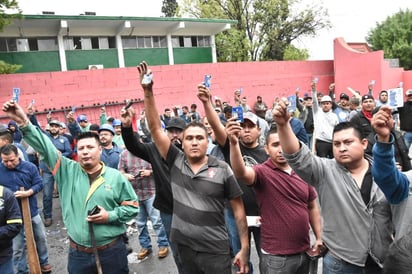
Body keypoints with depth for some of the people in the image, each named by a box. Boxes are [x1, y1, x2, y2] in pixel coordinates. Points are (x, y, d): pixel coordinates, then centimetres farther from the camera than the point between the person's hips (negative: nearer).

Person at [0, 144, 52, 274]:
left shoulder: (30, 167, -8)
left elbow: (39, 184, -6)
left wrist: (27, 193, -23)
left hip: (32, 211, 2)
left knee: (41, 238, 17)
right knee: (18, 246, 10)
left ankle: (43, 262, 39)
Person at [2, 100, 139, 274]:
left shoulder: (116, 177, -4)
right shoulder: (68, 171, 0)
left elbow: (133, 207, 0)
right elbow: (45, 147, -8)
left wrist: (110, 216, -13)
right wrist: (24, 123, -18)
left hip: (112, 251, -1)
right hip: (78, 254, 2)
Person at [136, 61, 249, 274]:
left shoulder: (222, 169, -8)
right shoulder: (176, 162, -3)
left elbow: (238, 208, -4)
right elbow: (155, 128, -8)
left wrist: (244, 248, -6)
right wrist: (148, 91, -16)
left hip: (215, 250, -2)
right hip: (185, 248, 3)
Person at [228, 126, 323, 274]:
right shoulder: (263, 172, -13)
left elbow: (312, 207, 12)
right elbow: (241, 172, -35)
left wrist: (319, 238, 8)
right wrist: (234, 143, -50)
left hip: (304, 252, 5)